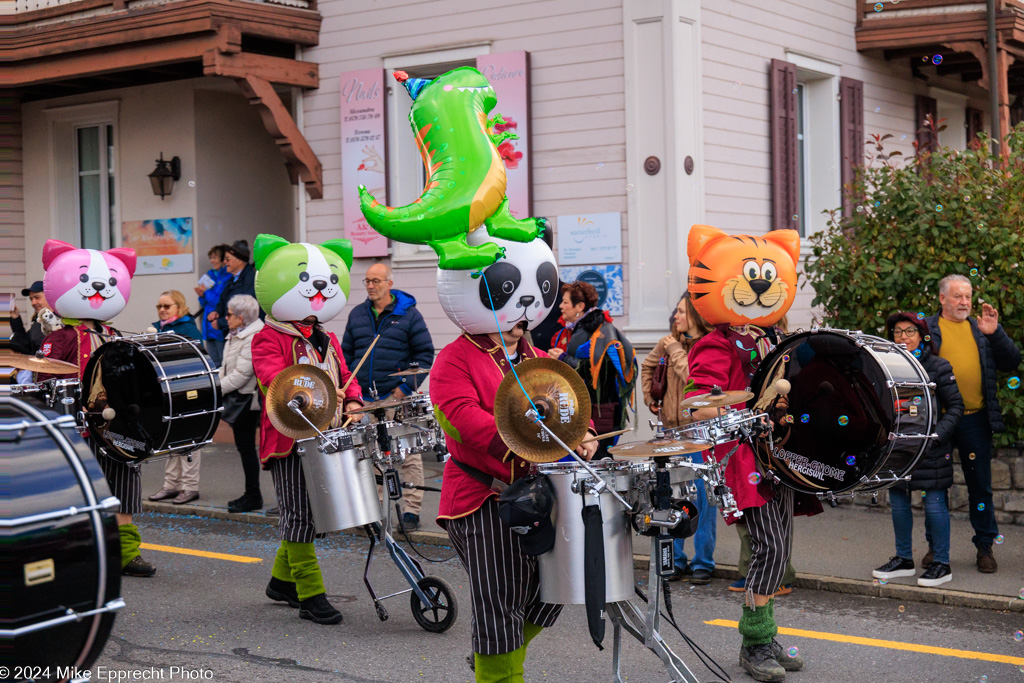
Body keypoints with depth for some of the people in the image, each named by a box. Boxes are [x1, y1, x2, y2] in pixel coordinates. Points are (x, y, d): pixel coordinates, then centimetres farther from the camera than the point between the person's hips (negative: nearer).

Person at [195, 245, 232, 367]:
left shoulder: (227, 277, -10)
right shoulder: (211, 275, 15)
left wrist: (207, 292, -6)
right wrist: (202, 296, 0)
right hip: (209, 327, 8)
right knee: (213, 364, 12)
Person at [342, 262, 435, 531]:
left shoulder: (408, 314, -1)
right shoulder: (357, 315, 12)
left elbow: (425, 353, -2)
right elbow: (347, 353, 17)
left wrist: (407, 387, -10)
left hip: (398, 397, -4)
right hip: (364, 398, 4)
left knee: (408, 453, -3)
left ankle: (412, 510, 3)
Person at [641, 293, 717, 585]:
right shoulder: (668, 342, 7)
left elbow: (693, 377, -26)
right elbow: (648, 366, 26)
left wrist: (675, 349, -15)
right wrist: (650, 397, 16)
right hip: (672, 430, 6)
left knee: (703, 500, -1)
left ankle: (702, 562, 10)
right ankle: (676, 560, 18)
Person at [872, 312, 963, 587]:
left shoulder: (937, 367, -3)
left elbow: (955, 406, -2)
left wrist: (937, 435, -14)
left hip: (929, 448, -4)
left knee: (934, 503, -2)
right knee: (897, 502, 11)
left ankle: (942, 564, 9)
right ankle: (904, 559, 25)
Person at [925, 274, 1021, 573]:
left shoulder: (981, 329, 10)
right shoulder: (927, 327, 3)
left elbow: (1011, 363, 4)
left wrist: (994, 333, -10)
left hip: (975, 419, 2)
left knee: (980, 486, 6)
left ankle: (985, 547, 17)